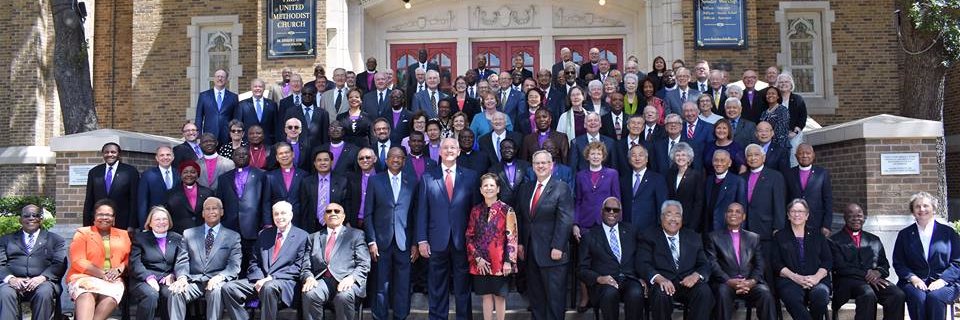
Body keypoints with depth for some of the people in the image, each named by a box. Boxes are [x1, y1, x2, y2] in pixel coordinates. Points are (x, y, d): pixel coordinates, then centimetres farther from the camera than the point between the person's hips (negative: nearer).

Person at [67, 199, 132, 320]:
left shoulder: (123, 235, 21)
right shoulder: (83, 233, 12)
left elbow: (128, 259, 15)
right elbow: (78, 261, 1)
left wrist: (118, 270, -9)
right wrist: (102, 274, -12)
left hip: (113, 280, 2)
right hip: (85, 277, -1)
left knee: (110, 298, -34)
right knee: (86, 295, -37)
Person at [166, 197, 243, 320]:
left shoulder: (233, 237, 13)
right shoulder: (189, 234, 19)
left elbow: (234, 265, 3)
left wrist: (219, 277, -18)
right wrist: (182, 277, -13)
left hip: (216, 281, -1)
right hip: (193, 281, 2)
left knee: (215, 291, -36)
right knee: (175, 292, -30)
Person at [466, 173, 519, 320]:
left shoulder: (507, 210, -4)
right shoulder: (475, 210, 6)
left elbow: (512, 238, -7)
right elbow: (469, 236, 6)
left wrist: (508, 261, -12)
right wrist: (477, 258, -6)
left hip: (499, 261, -3)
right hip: (481, 262, 3)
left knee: (499, 295, 6)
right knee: (486, 295, 8)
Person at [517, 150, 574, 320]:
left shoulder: (562, 188, -7)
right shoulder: (525, 189, 12)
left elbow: (565, 220, -13)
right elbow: (520, 218, 14)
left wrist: (557, 247, -17)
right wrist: (520, 243, 6)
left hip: (552, 252, -6)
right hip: (530, 251, 6)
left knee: (554, 296, 1)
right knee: (535, 295, 11)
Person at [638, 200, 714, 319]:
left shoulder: (694, 237, 18)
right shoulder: (648, 236, 8)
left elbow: (704, 265, 12)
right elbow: (643, 264, -4)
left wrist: (696, 275, -13)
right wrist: (659, 278, -25)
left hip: (688, 282, 2)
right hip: (662, 282, -2)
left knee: (704, 292, -29)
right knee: (661, 294, -35)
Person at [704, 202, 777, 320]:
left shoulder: (754, 238, 20)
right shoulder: (714, 237, 11)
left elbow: (760, 265, 10)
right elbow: (712, 264, -1)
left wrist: (752, 281, -11)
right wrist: (729, 281, -18)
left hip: (750, 282, 2)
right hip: (725, 282, -2)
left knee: (765, 293, -28)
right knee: (723, 292, -35)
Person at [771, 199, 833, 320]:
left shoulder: (817, 235, 21)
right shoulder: (780, 236, 16)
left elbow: (828, 260, 11)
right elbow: (776, 263, 6)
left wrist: (817, 277, -9)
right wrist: (796, 277, -10)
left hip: (817, 279, 2)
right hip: (790, 280, -2)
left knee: (820, 294, -33)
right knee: (793, 298, -36)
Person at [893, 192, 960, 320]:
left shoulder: (948, 232, 12)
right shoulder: (904, 234, 14)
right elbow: (898, 263, 9)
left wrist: (942, 280, -10)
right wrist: (913, 278, -9)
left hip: (944, 282, -1)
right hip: (914, 282, 1)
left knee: (934, 297, -34)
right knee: (918, 297, -33)